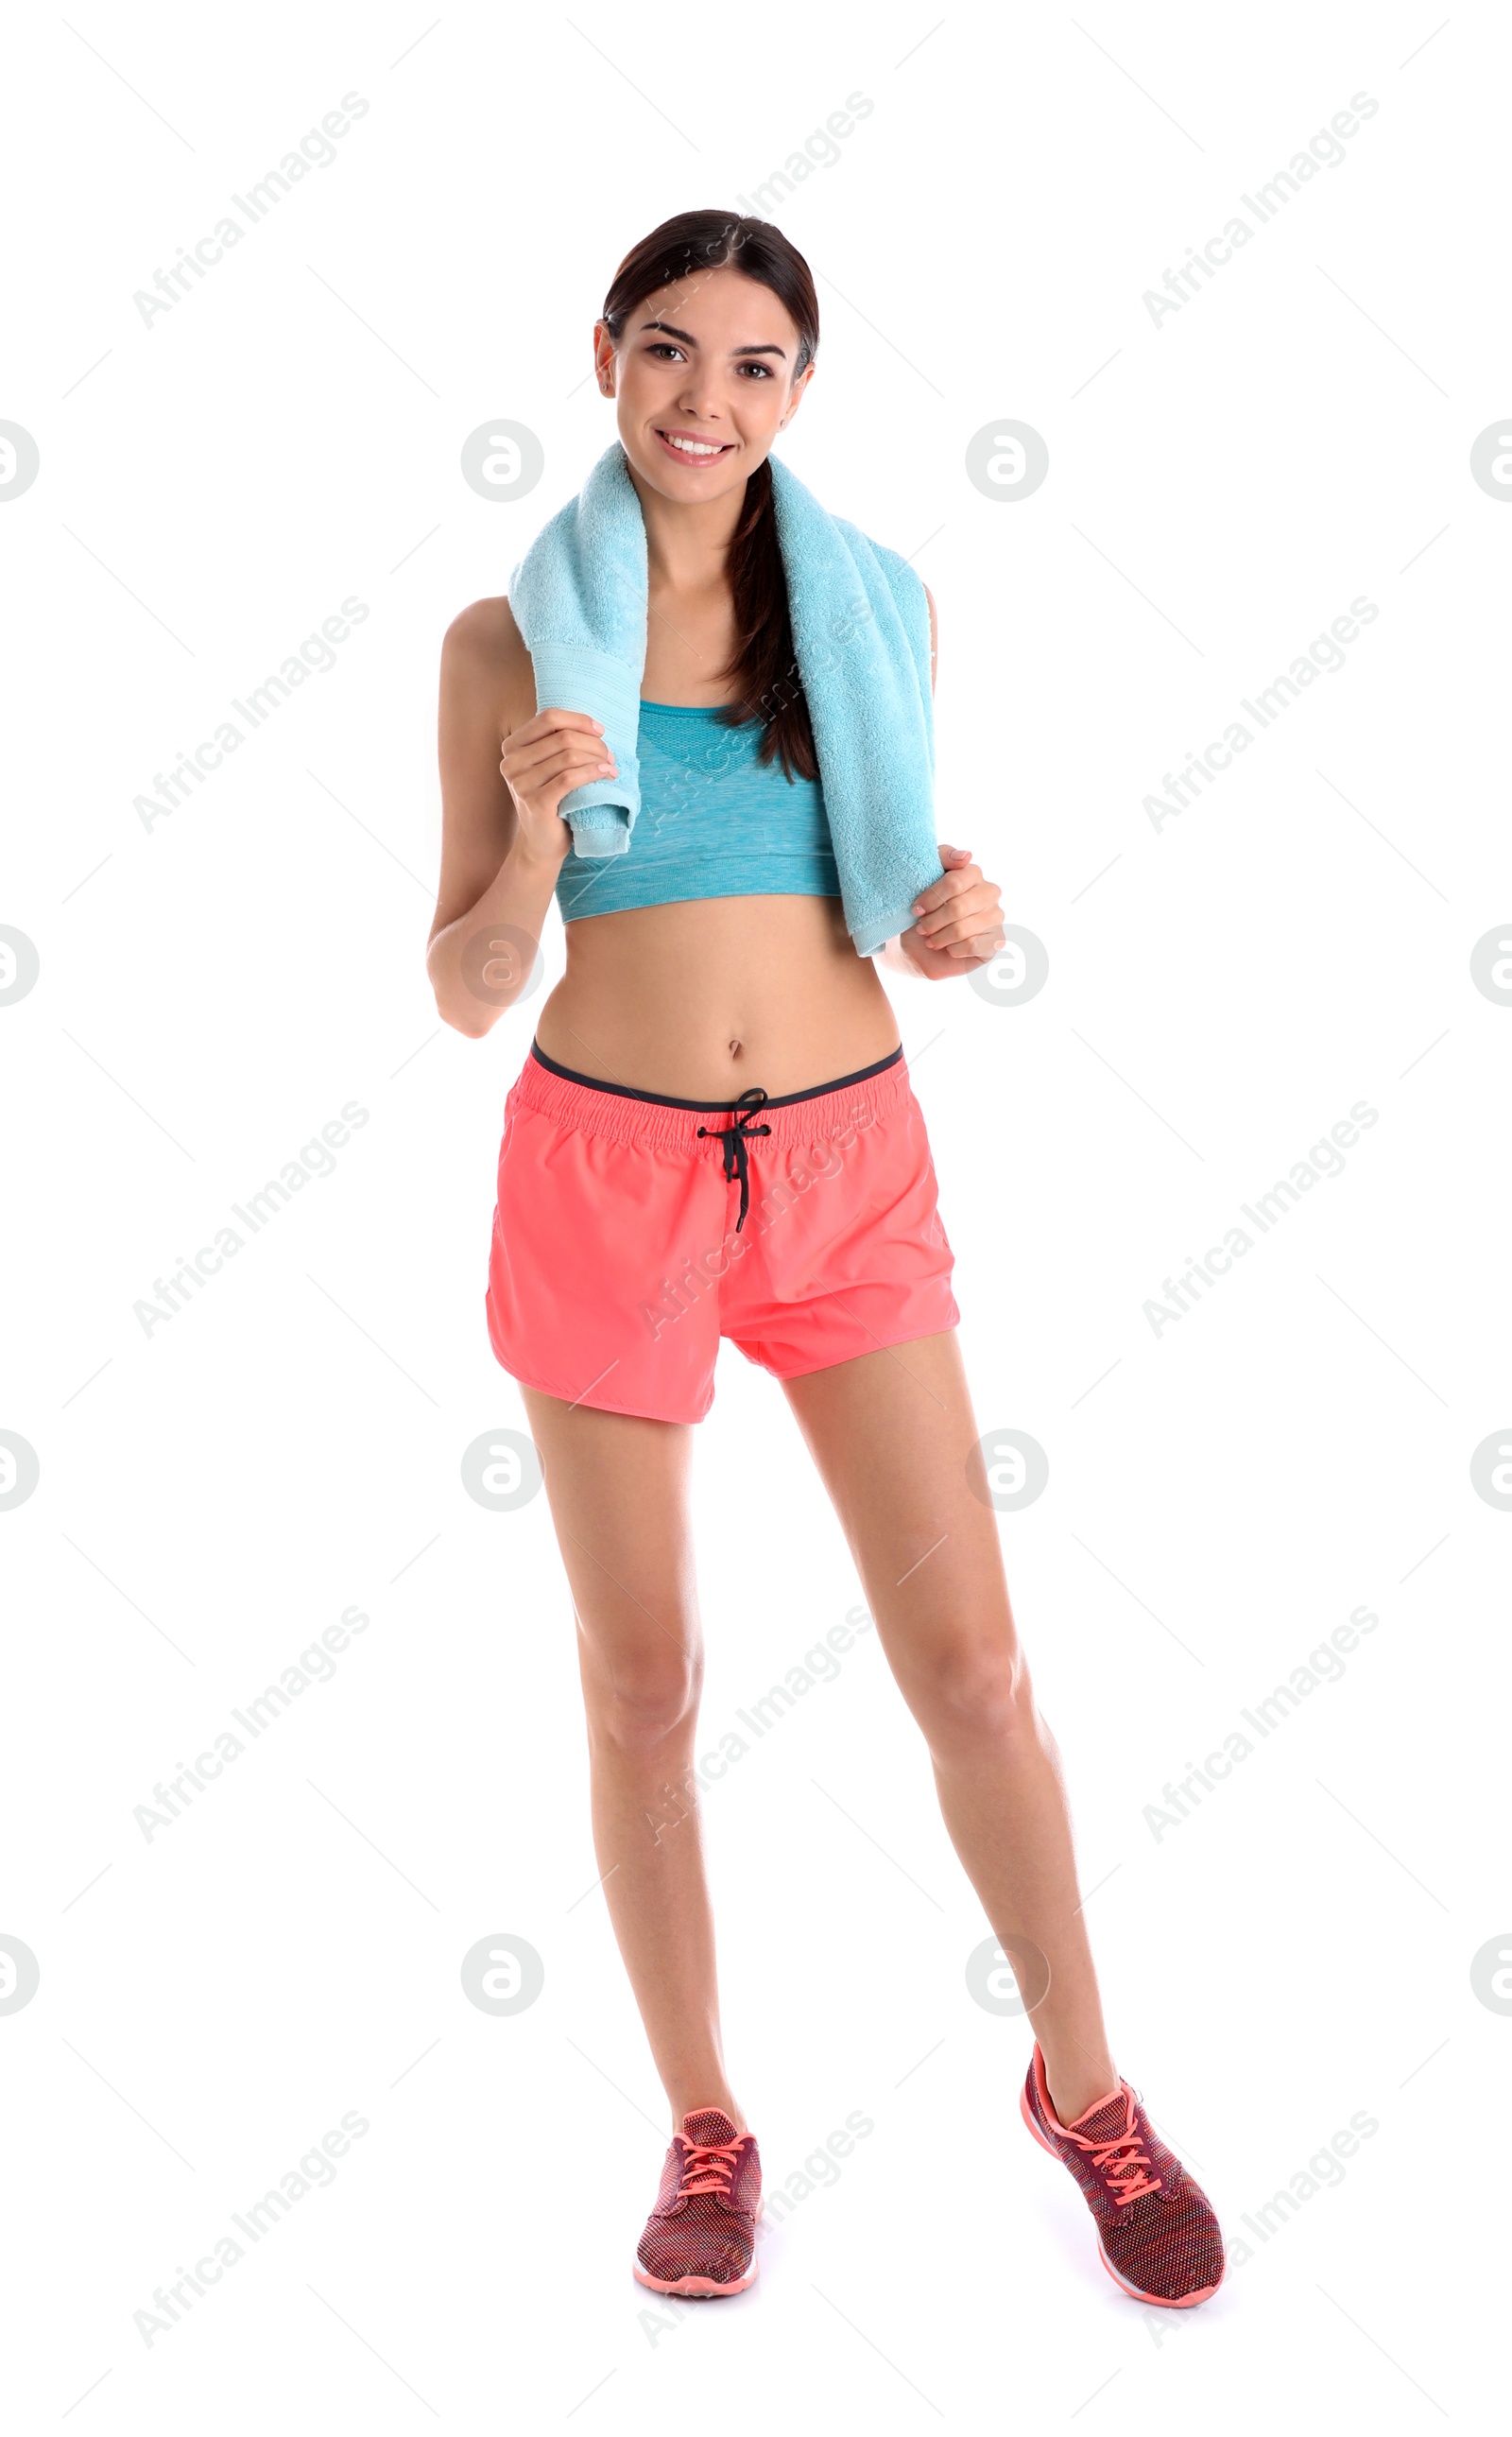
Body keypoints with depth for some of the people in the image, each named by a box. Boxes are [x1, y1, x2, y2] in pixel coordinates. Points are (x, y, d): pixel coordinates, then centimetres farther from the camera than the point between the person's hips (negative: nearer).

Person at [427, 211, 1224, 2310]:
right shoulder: (509, 641, -1)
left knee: (971, 1669, 4)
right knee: (645, 1691, 9)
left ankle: (1084, 2084, 29)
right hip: (607, 1171, -1)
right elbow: (469, 989, 0)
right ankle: (705, 2125, 30)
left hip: (850, 1165, 1)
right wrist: (536, 827, -18)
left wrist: (962, 917, -7)